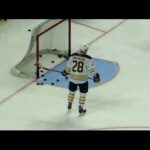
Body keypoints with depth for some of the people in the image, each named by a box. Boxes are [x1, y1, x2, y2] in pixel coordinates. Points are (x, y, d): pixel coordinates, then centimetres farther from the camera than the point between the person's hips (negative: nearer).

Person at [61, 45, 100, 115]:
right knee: (83, 93, 13)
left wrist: (65, 72, 20)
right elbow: (92, 69, -12)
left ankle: (69, 105, 40)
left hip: (73, 78, 4)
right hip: (83, 79, -4)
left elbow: (68, 66, 0)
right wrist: (95, 75, 4)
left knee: (72, 91, 24)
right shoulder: (88, 58, -17)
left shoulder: (72, 56, -8)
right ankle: (80, 108, 15)